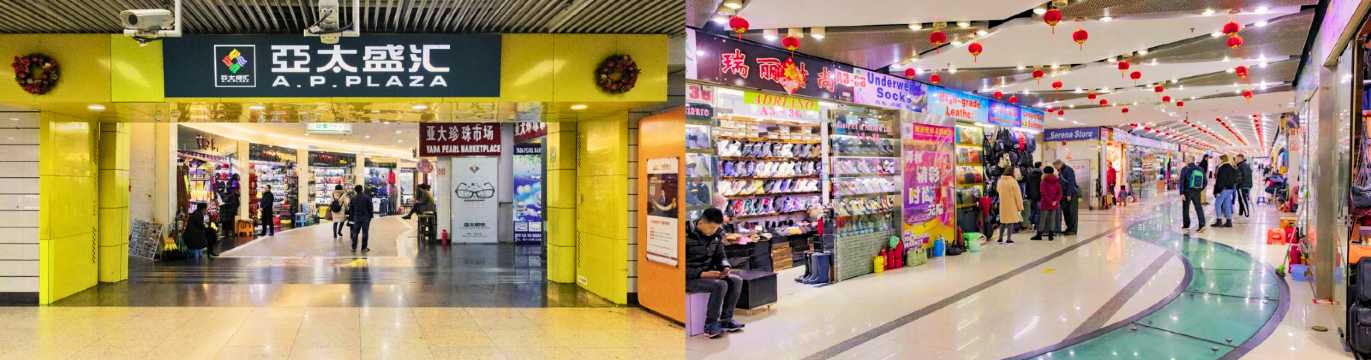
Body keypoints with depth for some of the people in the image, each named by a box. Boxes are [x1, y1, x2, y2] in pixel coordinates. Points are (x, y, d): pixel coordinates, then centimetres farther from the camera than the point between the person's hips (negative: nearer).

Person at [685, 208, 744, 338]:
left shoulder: (717, 234, 1)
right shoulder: (687, 235, -20)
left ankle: (726, 319, -1)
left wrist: (725, 267, -8)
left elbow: (720, 255, 14)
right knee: (720, 285, -28)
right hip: (689, 278, -8)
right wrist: (702, 274, -28)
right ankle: (710, 325, -17)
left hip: (708, 273, 8)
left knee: (736, 280, -11)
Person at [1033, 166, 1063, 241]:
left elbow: (1044, 194, -15)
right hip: (1055, 205, 4)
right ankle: (1051, 235, 7)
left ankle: (1039, 235, 5)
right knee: (1052, 220, 9)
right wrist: (1056, 201, -11)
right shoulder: (1057, 182, 6)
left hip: (1045, 204, -4)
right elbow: (1060, 193, 0)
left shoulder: (1044, 182, -8)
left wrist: (1050, 202, -13)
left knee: (1042, 219, 2)